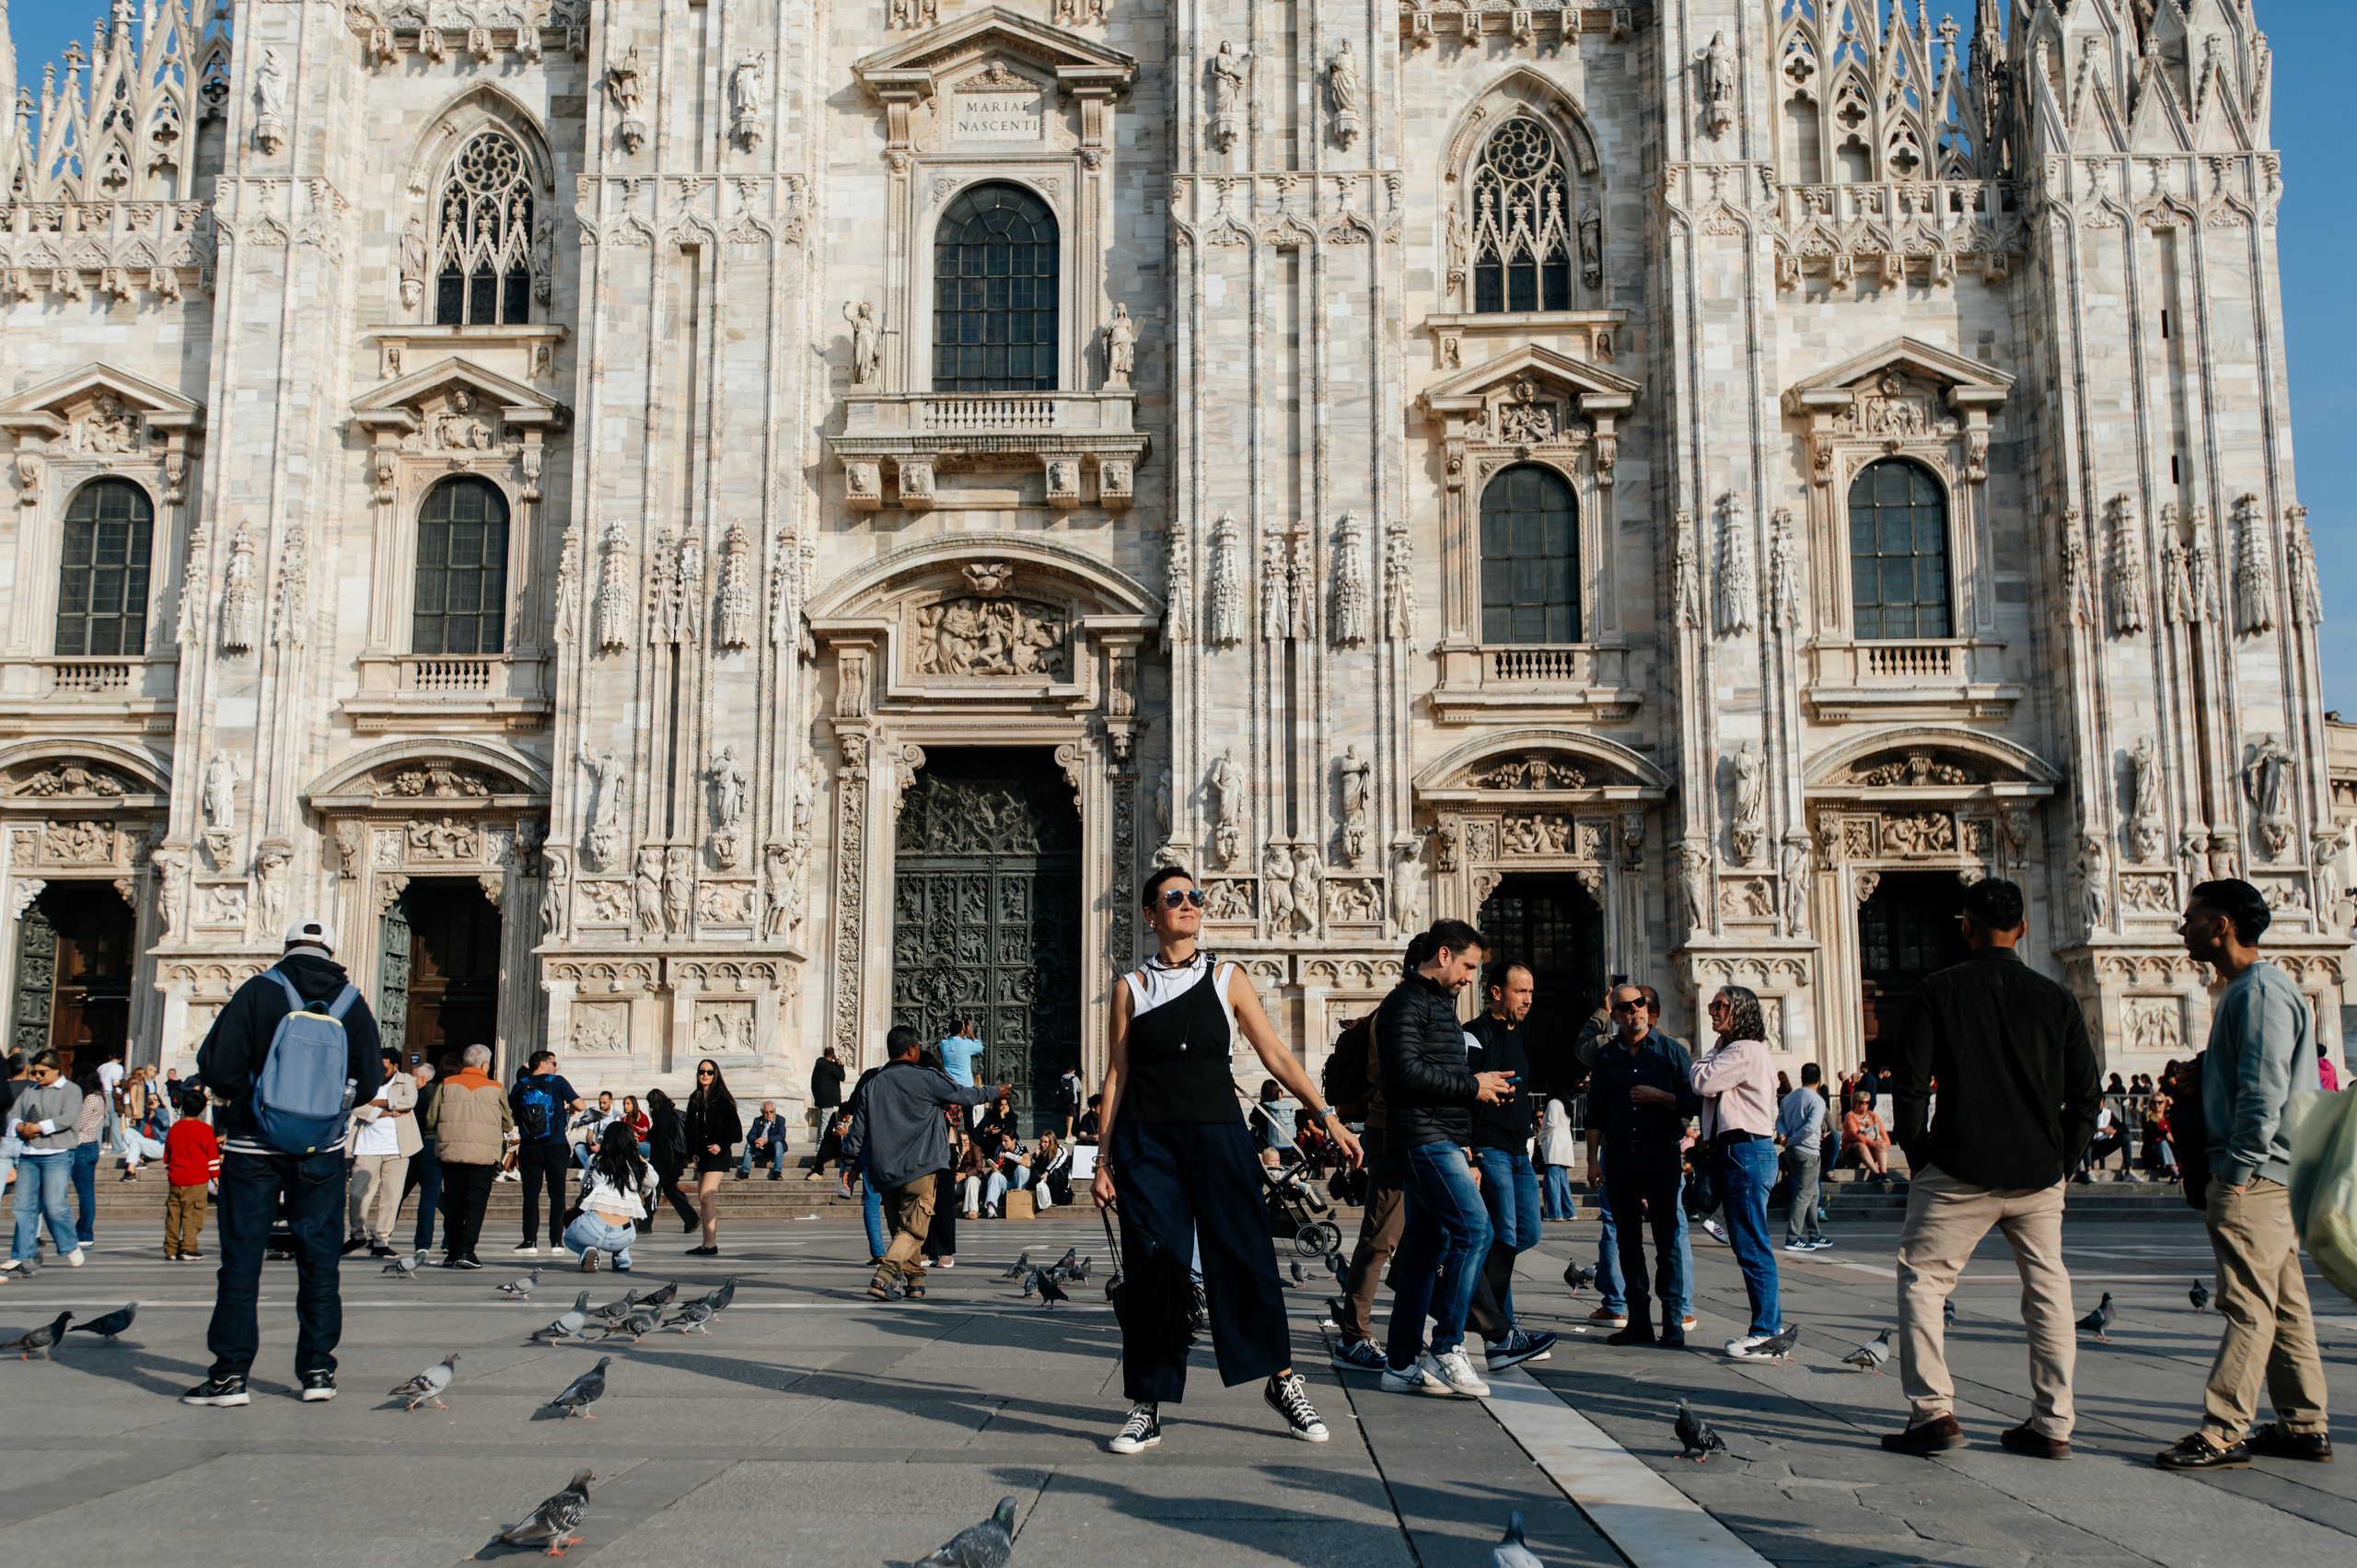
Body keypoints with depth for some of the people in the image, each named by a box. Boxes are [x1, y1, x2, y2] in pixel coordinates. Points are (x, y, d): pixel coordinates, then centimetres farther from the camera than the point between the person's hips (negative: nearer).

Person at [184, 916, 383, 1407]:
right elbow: (368, 1081, -2)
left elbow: (216, 1067, -11)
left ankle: (230, 1375, 3)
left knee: (241, 1256, 4)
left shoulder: (258, 991, -6)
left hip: (253, 1146, -2)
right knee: (318, 1256, 10)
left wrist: (235, 1104, 9)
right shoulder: (352, 1003, 0)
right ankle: (318, 1369, 11)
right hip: (322, 1149, 2)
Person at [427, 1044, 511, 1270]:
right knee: (475, 1203, 1)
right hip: (484, 1154, -2)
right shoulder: (496, 1089, 3)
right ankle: (466, 1250, -9)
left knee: (452, 1203, 11)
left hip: (450, 1152, 2)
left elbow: (430, 1121, 5)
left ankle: (452, 1251, 13)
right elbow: (508, 1125, 8)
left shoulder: (445, 1085, 5)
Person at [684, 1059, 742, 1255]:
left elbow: (734, 1126, -10)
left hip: (717, 1154, -8)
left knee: (706, 1196, -16)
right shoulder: (695, 1099, 13)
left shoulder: (721, 1099, -8)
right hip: (702, 1155, 8)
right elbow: (690, 1128, 19)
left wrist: (721, 1145, -17)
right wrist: (692, 1151, 10)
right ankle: (707, 1243, 11)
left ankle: (711, 1244, -17)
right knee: (703, 1199, 7)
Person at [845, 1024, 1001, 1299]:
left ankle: (914, 1281, 20)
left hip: (885, 1171, 5)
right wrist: (996, 1091, 21)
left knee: (900, 1227, 17)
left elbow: (858, 1129, 9)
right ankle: (884, 1276, -21)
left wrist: (851, 1160, 22)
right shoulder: (927, 1078, -5)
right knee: (914, 1229, -4)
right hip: (921, 1168, -5)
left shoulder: (871, 1085, 6)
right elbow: (965, 1095, 4)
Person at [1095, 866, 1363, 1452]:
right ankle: (1145, 1408, 10)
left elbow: (1277, 1056, 5)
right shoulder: (1131, 988, 7)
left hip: (1217, 1134, 0)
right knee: (1153, 1269, -1)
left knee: (1245, 1255, 0)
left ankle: (1282, 1382, 18)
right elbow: (1116, 1075, 7)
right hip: (1147, 1141, 0)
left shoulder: (1227, 980, 7)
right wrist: (1104, 1160, 2)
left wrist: (1328, 1117, -3)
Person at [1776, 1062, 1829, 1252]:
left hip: (1790, 1151, 7)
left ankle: (1815, 1236, 21)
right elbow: (1811, 1127, -21)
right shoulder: (1817, 1101, -11)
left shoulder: (1788, 1098, 11)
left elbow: (1780, 1119, 6)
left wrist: (1784, 1135, -10)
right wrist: (1790, 1141, -13)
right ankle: (1793, 1239, -8)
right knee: (1804, 1195, -4)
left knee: (1811, 1193, 17)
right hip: (1807, 1151, -7)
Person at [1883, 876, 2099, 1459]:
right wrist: (2061, 1163, 14)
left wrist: (1919, 1161, 5)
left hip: (1960, 1172, -3)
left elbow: (1909, 1084, -6)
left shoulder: (1940, 991, -4)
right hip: (2039, 1175, 3)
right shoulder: (2056, 999, 3)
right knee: (2048, 1291, 13)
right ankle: (2052, 1426, 13)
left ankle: (1933, 1412, -2)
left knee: (1922, 1280, 7)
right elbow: (2086, 1095, 5)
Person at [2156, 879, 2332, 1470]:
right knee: (2283, 1303, 13)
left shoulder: (2260, 991, -15)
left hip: (2257, 1177, -10)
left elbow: (2264, 1092, -21)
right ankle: (2304, 1425, 20)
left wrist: (2236, 1173, -20)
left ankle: (2223, 1432, -8)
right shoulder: (2242, 990, 17)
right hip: (2272, 1176, 10)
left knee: (2249, 1307, -8)